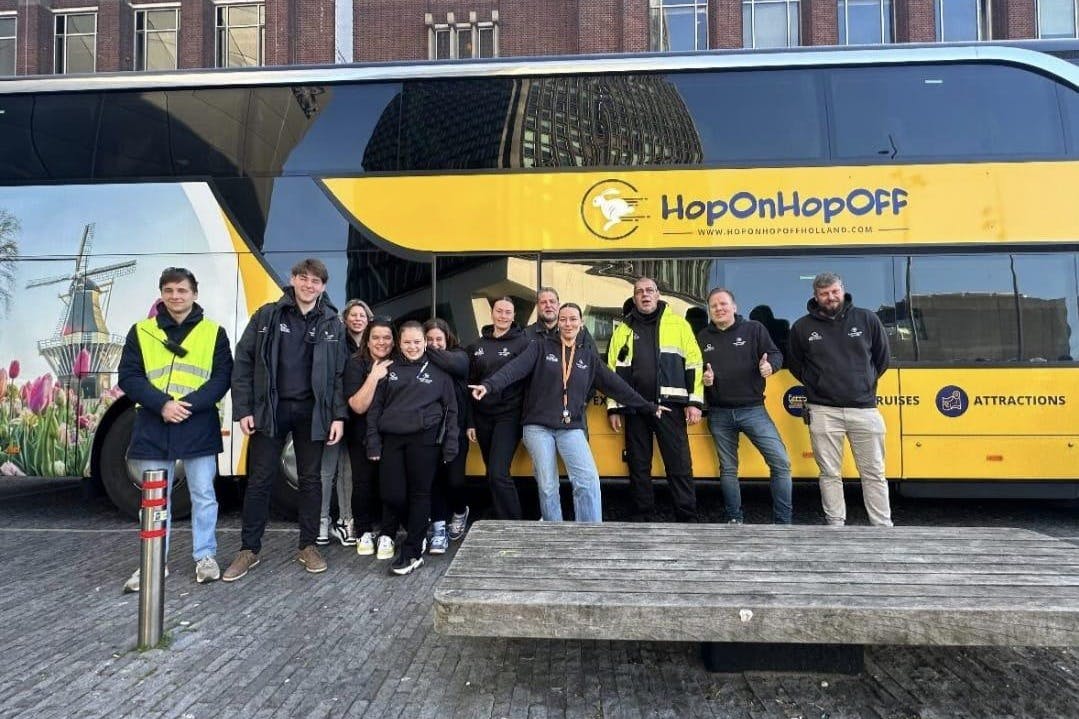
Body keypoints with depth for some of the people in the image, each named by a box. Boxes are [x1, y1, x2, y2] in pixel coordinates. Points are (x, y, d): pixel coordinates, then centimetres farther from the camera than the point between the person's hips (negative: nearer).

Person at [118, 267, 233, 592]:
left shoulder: (213, 332, 5)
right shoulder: (141, 331, 8)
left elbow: (222, 376, -2)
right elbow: (128, 376, 1)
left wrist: (189, 404, -16)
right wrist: (162, 404, -14)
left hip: (199, 426, -1)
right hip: (153, 426, 2)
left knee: (203, 494, 5)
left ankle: (205, 557, 18)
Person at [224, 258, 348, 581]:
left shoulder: (333, 324, 3)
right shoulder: (266, 316, 0)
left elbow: (339, 374, 3)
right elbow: (243, 363, -1)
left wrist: (338, 416, -4)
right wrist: (243, 410, -7)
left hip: (311, 412, 1)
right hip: (270, 409, -1)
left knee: (310, 479, 9)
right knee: (259, 480, 4)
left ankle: (308, 546, 21)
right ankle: (249, 549, 16)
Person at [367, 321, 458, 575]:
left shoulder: (438, 371, 7)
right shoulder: (389, 369, 12)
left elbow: (451, 410, 6)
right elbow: (375, 407, 10)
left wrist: (450, 444, 0)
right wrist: (373, 440, 1)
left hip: (424, 440, -2)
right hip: (391, 439, 2)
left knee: (419, 494, 1)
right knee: (392, 494, -1)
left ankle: (412, 552, 9)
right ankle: (388, 536, 28)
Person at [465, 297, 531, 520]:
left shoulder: (523, 342, -3)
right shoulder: (477, 345, 10)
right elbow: (470, 384, 10)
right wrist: (470, 421, 7)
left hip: (509, 415, -5)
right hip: (483, 416, 5)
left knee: (498, 474, -15)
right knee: (492, 475, 12)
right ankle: (500, 520, 26)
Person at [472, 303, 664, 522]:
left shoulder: (588, 355, 12)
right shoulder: (542, 347, 4)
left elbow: (615, 384, 13)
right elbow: (516, 368, -10)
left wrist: (648, 407, 13)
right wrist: (489, 385, -27)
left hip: (572, 428, 2)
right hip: (538, 427, -1)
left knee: (589, 480, -14)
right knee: (547, 486, 1)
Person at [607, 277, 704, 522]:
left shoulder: (678, 324, 6)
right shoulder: (623, 330, 12)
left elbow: (693, 363, 3)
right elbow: (613, 371, 13)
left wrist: (694, 402, -3)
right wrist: (613, 408, 8)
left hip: (670, 407, -2)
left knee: (680, 465, -2)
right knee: (638, 466, 8)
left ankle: (687, 517, 6)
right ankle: (642, 516, 18)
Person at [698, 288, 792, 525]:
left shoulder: (754, 329, 2)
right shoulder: (702, 337, 10)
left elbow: (775, 354, 1)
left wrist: (770, 365, -21)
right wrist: (703, 379, -7)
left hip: (752, 410, -2)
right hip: (719, 414, 2)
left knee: (780, 461, -11)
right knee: (728, 469, 10)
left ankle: (782, 522, -2)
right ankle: (735, 520, 22)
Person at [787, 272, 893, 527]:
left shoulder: (867, 319, 4)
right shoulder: (802, 327, 3)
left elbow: (882, 358, 15)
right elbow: (795, 365, 17)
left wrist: (865, 383, 14)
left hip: (864, 408, 1)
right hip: (823, 411, 0)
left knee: (874, 473, 7)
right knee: (830, 474, 5)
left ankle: (883, 527, 16)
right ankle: (836, 525, 15)